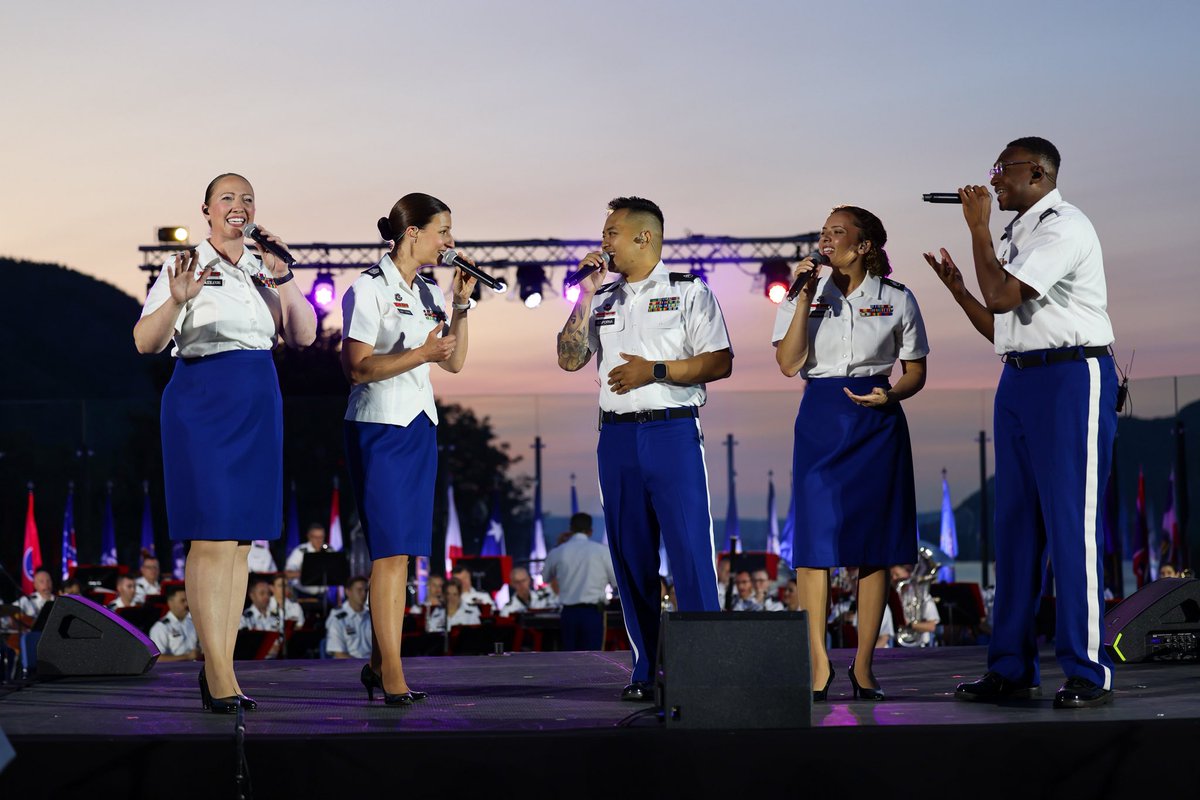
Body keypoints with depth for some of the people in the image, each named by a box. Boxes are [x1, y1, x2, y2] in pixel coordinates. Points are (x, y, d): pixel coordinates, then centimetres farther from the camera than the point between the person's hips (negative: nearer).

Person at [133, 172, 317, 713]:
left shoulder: (266, 268, 13)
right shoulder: (186, 265, -3)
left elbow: (303, 336, 7)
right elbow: (146, 343, -11)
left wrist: (283, 281, -5)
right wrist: (177, 300, -29)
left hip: (258, 406, 6)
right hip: (202, 402, -6)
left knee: (242, 539, 5)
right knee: (210, 536, -10)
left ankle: (220, 668, 10)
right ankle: (218, 677, -10)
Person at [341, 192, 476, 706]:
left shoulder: (427, 292, 14)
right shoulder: (369, 288, -8)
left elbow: (455, 362, 14)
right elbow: (357, 367, -14)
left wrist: (461, 305, 4)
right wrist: (420, 355, -24)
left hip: (420, 427, 8)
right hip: (379, 427, -8)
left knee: (403, 551, 7)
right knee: (391, 549, -10)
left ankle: (377, 664, 14)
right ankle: (392, 675, -7)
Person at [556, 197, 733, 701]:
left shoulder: (688, 292, 3)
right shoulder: (603, 299, 16)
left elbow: (720, 362, -5)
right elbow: (569, 360, 7)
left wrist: (655, 370, -12)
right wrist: (585, 296, 1)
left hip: (672, 432, -5)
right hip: (617, 436, 5)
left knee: (690, 551, -9)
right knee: (631, 557, 5)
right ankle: (647, 671, 11)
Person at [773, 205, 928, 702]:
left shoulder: (896, 300, 4)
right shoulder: (805, 294, 6)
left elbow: (915, 370, 8)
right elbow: (788, 364, -6)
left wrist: (890, 394, -12)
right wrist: (805, 300, -10)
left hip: (877, 422, 0)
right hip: (820, 419, 0)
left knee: (874, 544, 1)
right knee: (814, 536, -6)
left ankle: (863, 666, 9)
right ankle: (819, 664, -2)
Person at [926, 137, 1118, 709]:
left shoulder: (1064, 227, -9)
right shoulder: (1014, 236, 18)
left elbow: (1002, 297, -19)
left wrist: (978, 227, -9)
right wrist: (957, 290, 9)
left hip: (1070, 378, -9)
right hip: (1017, 381, 9)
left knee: (1072, 524, -9)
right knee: (1015, 524, 8)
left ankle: (1088, 673, -5)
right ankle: (1011, 669, 14)